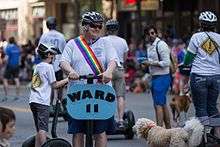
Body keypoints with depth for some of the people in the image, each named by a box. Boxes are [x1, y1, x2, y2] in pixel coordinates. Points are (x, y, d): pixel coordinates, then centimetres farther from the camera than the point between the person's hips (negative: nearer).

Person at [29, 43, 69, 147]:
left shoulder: (37, 66, 16)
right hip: (42, 102, -7)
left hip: (33, 100, 7)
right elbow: (54, 85, -3)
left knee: (39, 130, 11)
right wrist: (67, 80, 5)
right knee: (43, 129, -10)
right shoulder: (48, 67, -6)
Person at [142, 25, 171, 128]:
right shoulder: (150, 47, 15)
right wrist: (146, 64, 9)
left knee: (158, 104, -13)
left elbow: (166, 63, -20)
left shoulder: (161, 45, -14)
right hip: (154, 77, 10)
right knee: (163, 104, 15)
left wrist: (150, 63, -18)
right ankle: (168, 128, 23)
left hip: (162, 77, -10)